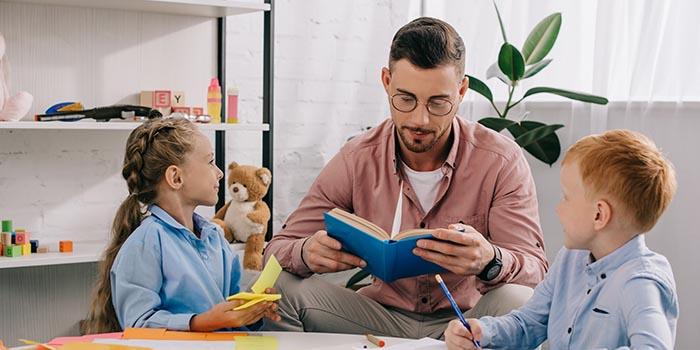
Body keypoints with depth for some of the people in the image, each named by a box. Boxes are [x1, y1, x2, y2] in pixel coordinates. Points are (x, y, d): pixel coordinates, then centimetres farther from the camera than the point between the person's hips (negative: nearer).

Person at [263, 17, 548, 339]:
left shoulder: (502, 161, -11)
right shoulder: (356, 161, -5)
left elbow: (535, 272, -15)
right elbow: (277, 250, -3)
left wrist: (490, 262, -40)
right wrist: (308, 253, -30)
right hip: (384, 318, 2)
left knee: (517, 301, -35)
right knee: (281, 288, -21)